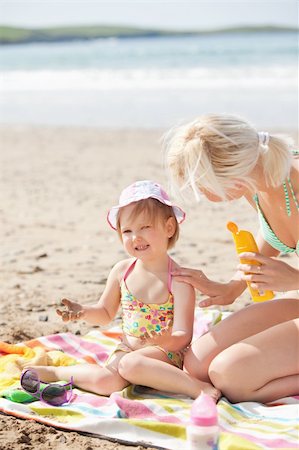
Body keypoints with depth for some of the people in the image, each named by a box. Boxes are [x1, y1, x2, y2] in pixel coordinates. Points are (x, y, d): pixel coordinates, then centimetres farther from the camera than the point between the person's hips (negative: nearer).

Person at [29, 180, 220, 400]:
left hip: (166, 352, -4)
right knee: (105, 382, -25)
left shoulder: (179, 279, -14)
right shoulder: (122, 271, 1)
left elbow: (183, 336, -16)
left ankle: (198, 386, -26)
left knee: (130, 364, -35)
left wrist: (167, 340, -39)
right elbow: (105, 313, 17)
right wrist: (84, 312, -4)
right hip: (127, 348, 4)